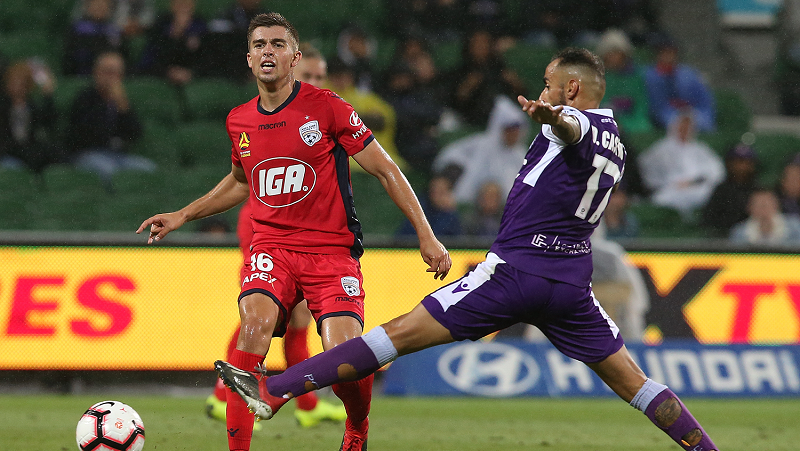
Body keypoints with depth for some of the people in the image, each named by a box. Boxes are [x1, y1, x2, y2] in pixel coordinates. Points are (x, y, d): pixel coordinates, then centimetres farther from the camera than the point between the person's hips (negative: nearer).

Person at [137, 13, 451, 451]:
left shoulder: (325, 106, -7)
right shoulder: (239, 121, 7)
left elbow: (386, 171, -2)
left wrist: (426, 236, -7)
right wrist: (182, 216, 25)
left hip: (332, 249, -3)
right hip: (271, 246, 3)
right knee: (255, 324, -27)